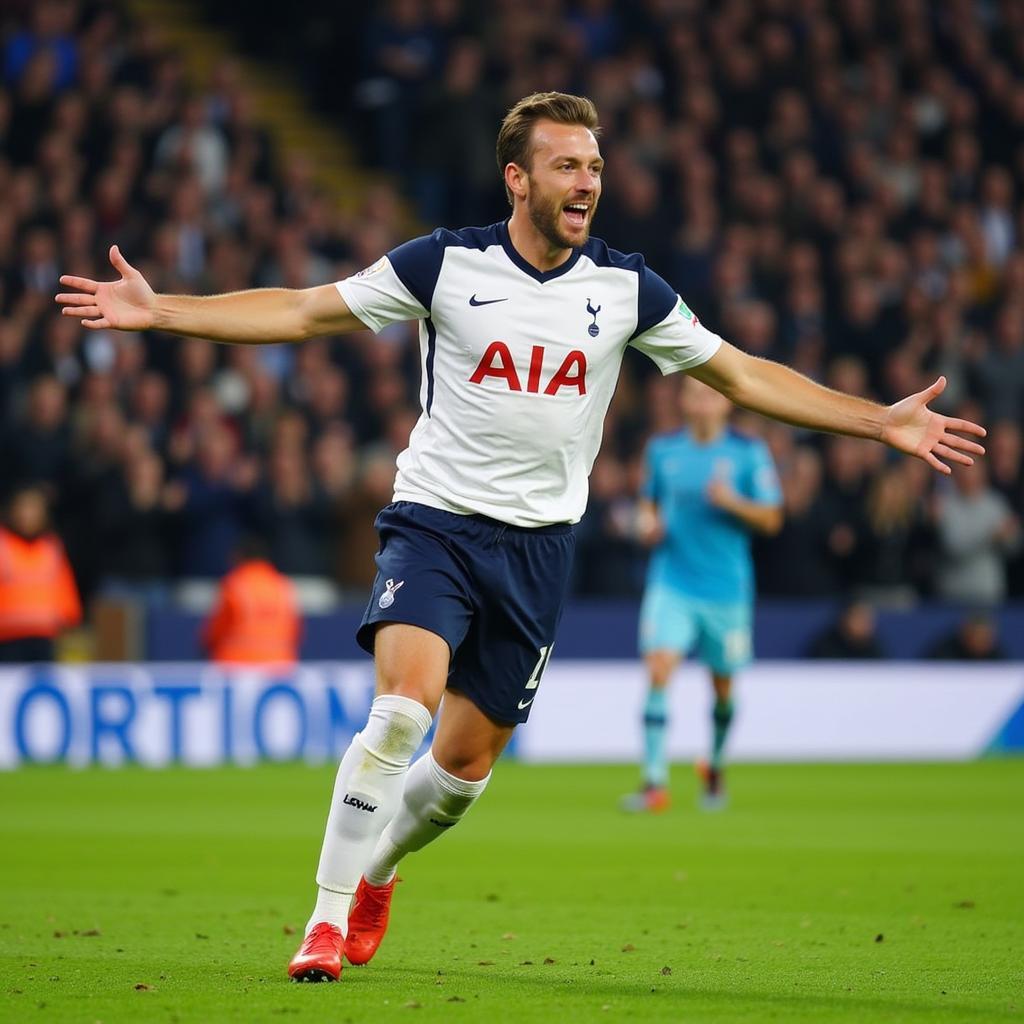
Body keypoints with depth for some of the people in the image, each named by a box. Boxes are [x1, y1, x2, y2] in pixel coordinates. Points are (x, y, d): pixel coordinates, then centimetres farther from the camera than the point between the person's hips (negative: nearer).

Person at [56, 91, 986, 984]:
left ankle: (377, 871, 36)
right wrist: (159, 311, -8)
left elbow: (742, 375, 9)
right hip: (435, 517, -3)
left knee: (466, 763, 5)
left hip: (539, 543, 3)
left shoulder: (626, 288, 0)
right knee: (404, 705, -25)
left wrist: (882, 423, 4)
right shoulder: (445, 264, -6)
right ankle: (329, 918, -14)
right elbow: (301, 312, 0)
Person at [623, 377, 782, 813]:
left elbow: (771, 518, -3)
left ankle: (715, 766, 38)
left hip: (726, 585, 0)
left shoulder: (749, 452, -2)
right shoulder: (663, 449, 5)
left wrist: (732, 502, -20)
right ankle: (655, 782, -20)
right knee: (659, 668, -18)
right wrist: (648, 523, -1)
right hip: (671, 582, 0)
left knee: (723, 686, 10)